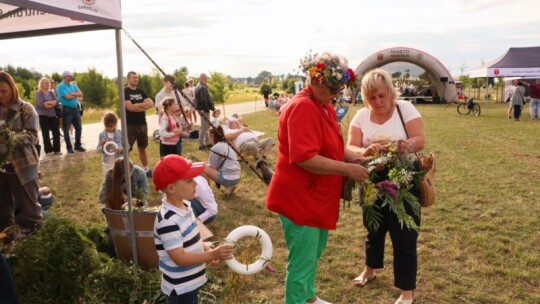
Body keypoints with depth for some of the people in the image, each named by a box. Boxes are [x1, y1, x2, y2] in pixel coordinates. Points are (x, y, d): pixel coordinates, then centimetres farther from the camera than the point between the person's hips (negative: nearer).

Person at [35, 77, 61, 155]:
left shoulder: (52, 92, 13)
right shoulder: (39, 93, -3)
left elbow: (56, 102, -1)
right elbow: (40, 104, -16)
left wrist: (48, 103, -16)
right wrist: (52, 103, -8)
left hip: (52, 115, 5)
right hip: (43, 115, -5)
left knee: (56, 132, 0)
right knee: (46, 133, 0)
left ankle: (56, 150, 7)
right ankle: (48, 150, 6)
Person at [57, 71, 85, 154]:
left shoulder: (73, 85, 13)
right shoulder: (61, 86, -8)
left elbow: (81, 94, 2)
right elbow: (67, 97, -19)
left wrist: (72, 94, -13)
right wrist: (76, 95, -3)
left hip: (75, 109, 7)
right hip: (67, 109, -7)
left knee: (79, 128, 9)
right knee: (66, 129, 0)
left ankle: (78, 145, 20)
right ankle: (69, 147, 9)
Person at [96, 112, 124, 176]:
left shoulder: (121, 133, -7)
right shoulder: (102, 135, -2)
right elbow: (98, 149, 1)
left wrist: (121, 149, -23)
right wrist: (102, 146, -20)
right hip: (107, 163, 2)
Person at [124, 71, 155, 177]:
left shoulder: (141, 91, 10)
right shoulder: (125, 92, -7)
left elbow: (151, 104, -2)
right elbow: (129, 107, -20)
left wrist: (137, 105, -13)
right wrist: (143, 105, -8)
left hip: (142, 124, 6)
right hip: (130, 125, -6)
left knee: (142, 148, 16)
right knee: (126, 149, -5)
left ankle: (146, 169, 26)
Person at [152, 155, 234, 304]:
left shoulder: (185, 206, -1)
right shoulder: (168, 221, -30)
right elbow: (180, 258, -30)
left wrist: (208, 250, -3)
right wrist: (212, 254, -34)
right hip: (180, 288, -9)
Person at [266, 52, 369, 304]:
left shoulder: (325, 106, 10)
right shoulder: (302, 108, -22)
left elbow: (334, 147, 17)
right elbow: (304, 158, -30)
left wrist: (356, 159, 0)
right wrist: (347, 169, -23)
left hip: (318, 197, 11)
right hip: (299, 198, -10)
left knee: (315, 253, 25)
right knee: (302, 261, 3)